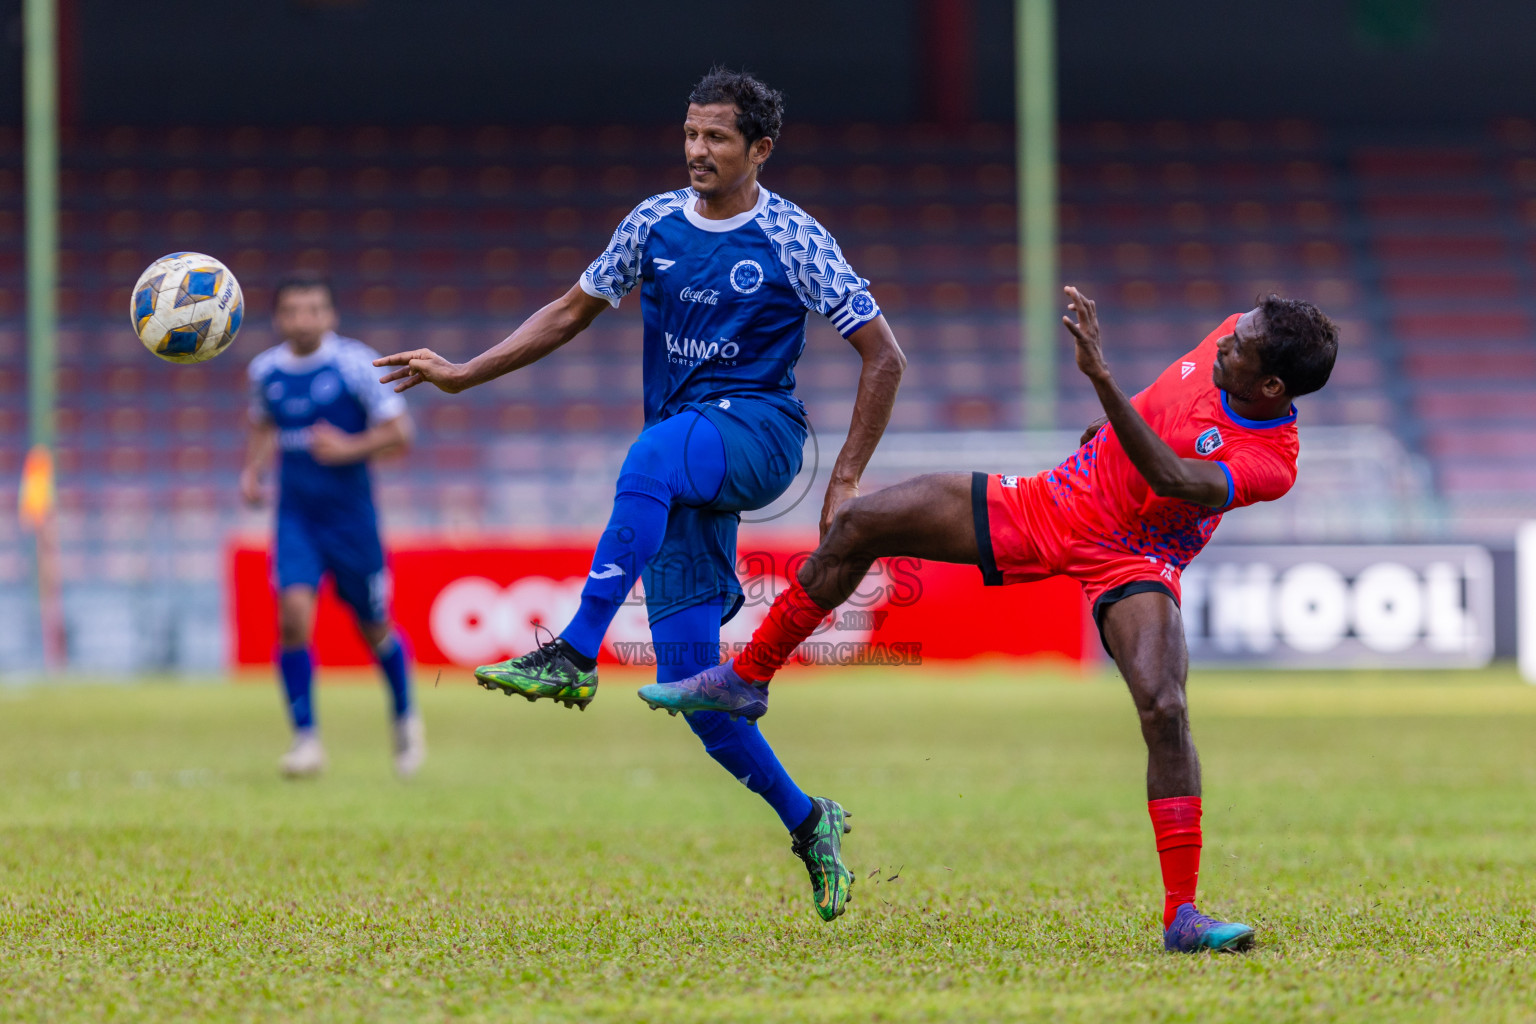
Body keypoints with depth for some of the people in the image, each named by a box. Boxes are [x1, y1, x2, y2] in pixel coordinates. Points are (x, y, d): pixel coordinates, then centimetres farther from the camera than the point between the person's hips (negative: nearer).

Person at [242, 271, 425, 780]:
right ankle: (306, 738, -10)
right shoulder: (265, 370, 3)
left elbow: (399, 433, -7)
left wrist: (350, 448, -21)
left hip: (350, 513, -2)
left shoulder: (356, 364, -10)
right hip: (296, 513, 2)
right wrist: (252, 471, 7)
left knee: (374, 627, 9)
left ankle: (405, 719, 36)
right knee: (293, 612, -17)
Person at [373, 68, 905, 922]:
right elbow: (573, 312, 21)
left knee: (653, 457, -41)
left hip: (758, 431, -5)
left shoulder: (794, 241, -3)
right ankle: (808, 822, 12)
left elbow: (883, 356, 0)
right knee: (689, 677, -4)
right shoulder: (654, 225, 9)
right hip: (684, 475, 5)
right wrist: (463, 375, 14)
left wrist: (847, 480, -5)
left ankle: (575, 656, -45)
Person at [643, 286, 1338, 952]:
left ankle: (1181, 916, -21)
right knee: (858, 526, 3)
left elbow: (1174, 478, -46)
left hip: (1130, 563, -6)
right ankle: (747, 678, 22)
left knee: (1163, 708, -30)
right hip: (1056, 500, 6)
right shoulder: (1234, 338, -11)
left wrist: (1100, 376, -51)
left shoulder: (1271, 462, -29)